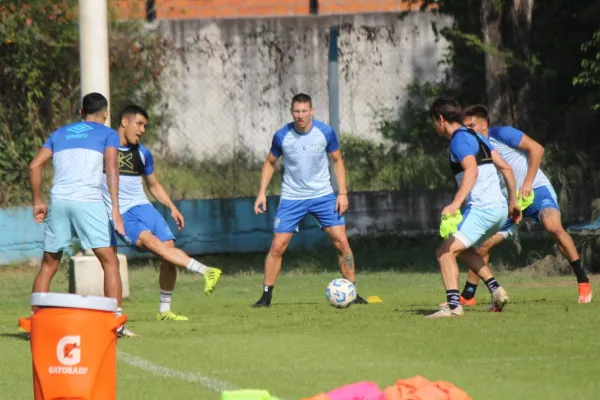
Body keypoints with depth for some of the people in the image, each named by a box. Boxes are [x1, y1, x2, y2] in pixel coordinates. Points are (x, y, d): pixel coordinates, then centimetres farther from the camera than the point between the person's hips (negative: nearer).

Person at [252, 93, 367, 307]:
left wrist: (343, 193, -5)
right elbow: (270, 163, 6)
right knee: (277, 247, -6)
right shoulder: (282, 136, -10)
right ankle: (266, 296, 5)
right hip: (292, 198, 0)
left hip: (323, 195, 0)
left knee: (341, 242, -7)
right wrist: (262, 192, -4)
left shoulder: (325, 132, -10)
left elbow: (337, 161, 3)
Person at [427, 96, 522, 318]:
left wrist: (456, 203, -36)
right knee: (463, 249, 28)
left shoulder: (459, 140, -9)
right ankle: (496, 290, 19)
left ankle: (453, 305, -24)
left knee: (445, 252, -13)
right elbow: (506, 168, 20)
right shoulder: (476, 137, 20)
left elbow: (471, 170, -27)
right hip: (499, 208, 10)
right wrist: (513, 201, 25)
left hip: (482, 208, -10)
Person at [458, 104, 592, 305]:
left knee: (553, 226, -32)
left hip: (536, 190, -7)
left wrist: (528, 183, -20)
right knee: (483, 244, 1)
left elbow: (536, 148, -17)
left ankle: (583, 281, -23)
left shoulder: (501, 134, -12)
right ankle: (467, 296, 13)